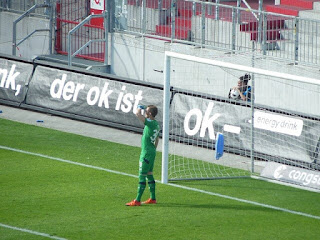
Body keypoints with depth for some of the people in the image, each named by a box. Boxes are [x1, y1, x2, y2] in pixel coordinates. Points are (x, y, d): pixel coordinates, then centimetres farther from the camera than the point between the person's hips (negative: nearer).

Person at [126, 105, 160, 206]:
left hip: (146, 153, -10)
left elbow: (138, 114, -28)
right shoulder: (156, 124, 9)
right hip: (152, 152, 10)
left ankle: (137, 200, -6)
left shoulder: (150, 123, -20)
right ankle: (152, 199, 23)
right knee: (149, 175, 17)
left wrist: (140, 108, -7)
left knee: (142, 176, -7)